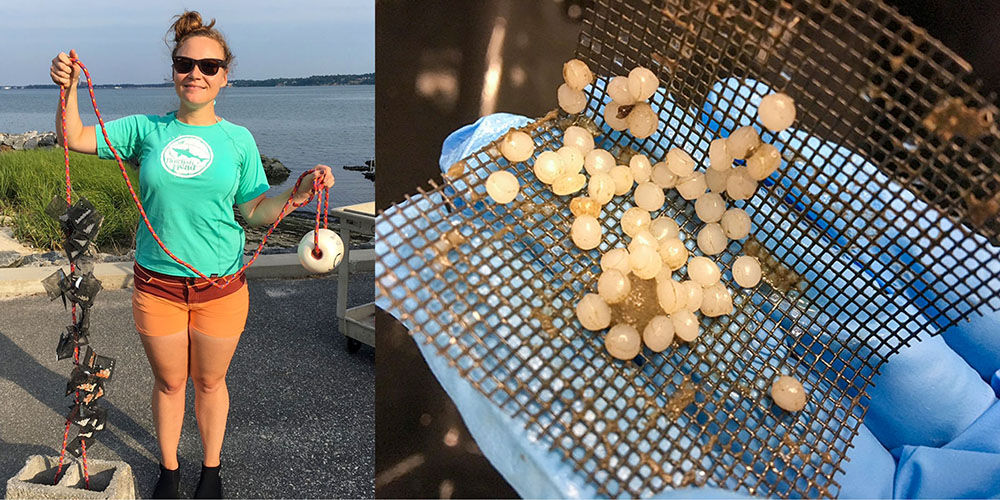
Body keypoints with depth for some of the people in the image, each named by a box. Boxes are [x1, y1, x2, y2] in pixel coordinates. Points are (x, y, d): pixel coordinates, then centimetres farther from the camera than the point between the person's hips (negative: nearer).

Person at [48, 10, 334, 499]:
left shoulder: (238, 140, -1)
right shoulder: (147, 129, 1)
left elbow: (254, 211, -2)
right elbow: (74, 138, 3)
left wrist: (299, 191, -18)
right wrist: (69, 89, -13)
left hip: (221, 287, -1)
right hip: (157, 285, 1)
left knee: (209, 382, 15)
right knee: (169, 383, 16)